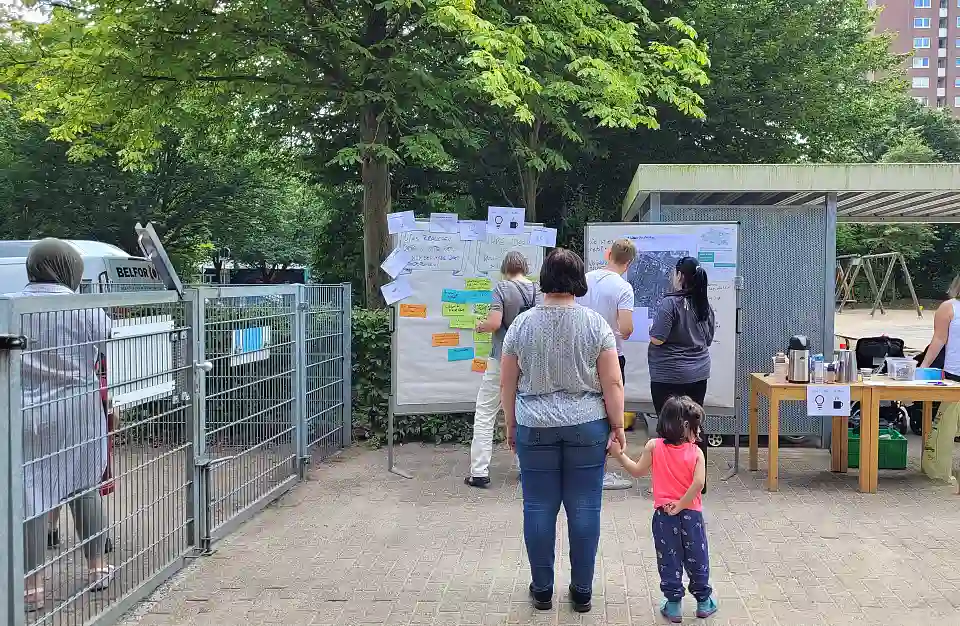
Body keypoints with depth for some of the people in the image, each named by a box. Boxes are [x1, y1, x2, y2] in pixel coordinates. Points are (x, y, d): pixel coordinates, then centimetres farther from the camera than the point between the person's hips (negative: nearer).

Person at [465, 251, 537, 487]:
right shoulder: (538, 290, 1)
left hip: (502, 358, -4)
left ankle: (479, 471, -1)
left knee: (485, 414, 2)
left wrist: (480, 326, 2)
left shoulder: (502, 288, -10)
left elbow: (494, 323, -19)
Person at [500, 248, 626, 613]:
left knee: (538, 508, 8)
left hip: (535, 428, 1)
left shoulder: (521, 324, -2)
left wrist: (511, 425, 13)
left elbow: (507, 383, 3)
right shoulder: (595, 324, -5)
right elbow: (612, 383, -6)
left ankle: (542, 590, 17)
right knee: (584, 509, 7)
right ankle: (582, 591, 15)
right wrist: (617, 425, 3)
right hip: (587, 427, 0)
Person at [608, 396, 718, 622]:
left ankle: (673, 604, 16)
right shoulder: (696, 452, -9)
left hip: (664, 515, 1)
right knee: (697, 559, 15)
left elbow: (638, 471, 1)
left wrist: (619, 454, 10)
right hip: (691, 514, 0)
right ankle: (704, 602, 28)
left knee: (668, 560, 11)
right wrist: (681, 504, -14)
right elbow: (699, 482, -21)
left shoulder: (654, 446, -6)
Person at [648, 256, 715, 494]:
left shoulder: (670, 303, -17)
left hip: (669, 376, -7)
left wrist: (652, 333, 2)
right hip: (698, 374, 7)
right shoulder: (705, 305, 5)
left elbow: (657, 339, -18)